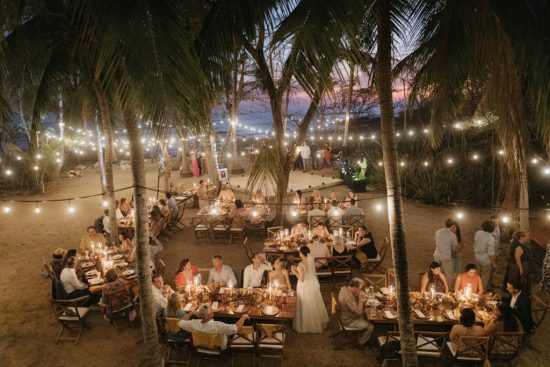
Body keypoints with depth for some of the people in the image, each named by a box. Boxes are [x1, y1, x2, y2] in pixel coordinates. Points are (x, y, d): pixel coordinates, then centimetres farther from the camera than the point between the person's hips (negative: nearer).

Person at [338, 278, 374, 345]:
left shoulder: (344, 288, -9)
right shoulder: (348, 297, -37)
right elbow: (358, 312, -31)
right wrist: (361, 298, -28)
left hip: (346, 315, 9)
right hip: (349, 321, -9)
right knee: (371, 327, -2)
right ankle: (361, 341, 20)